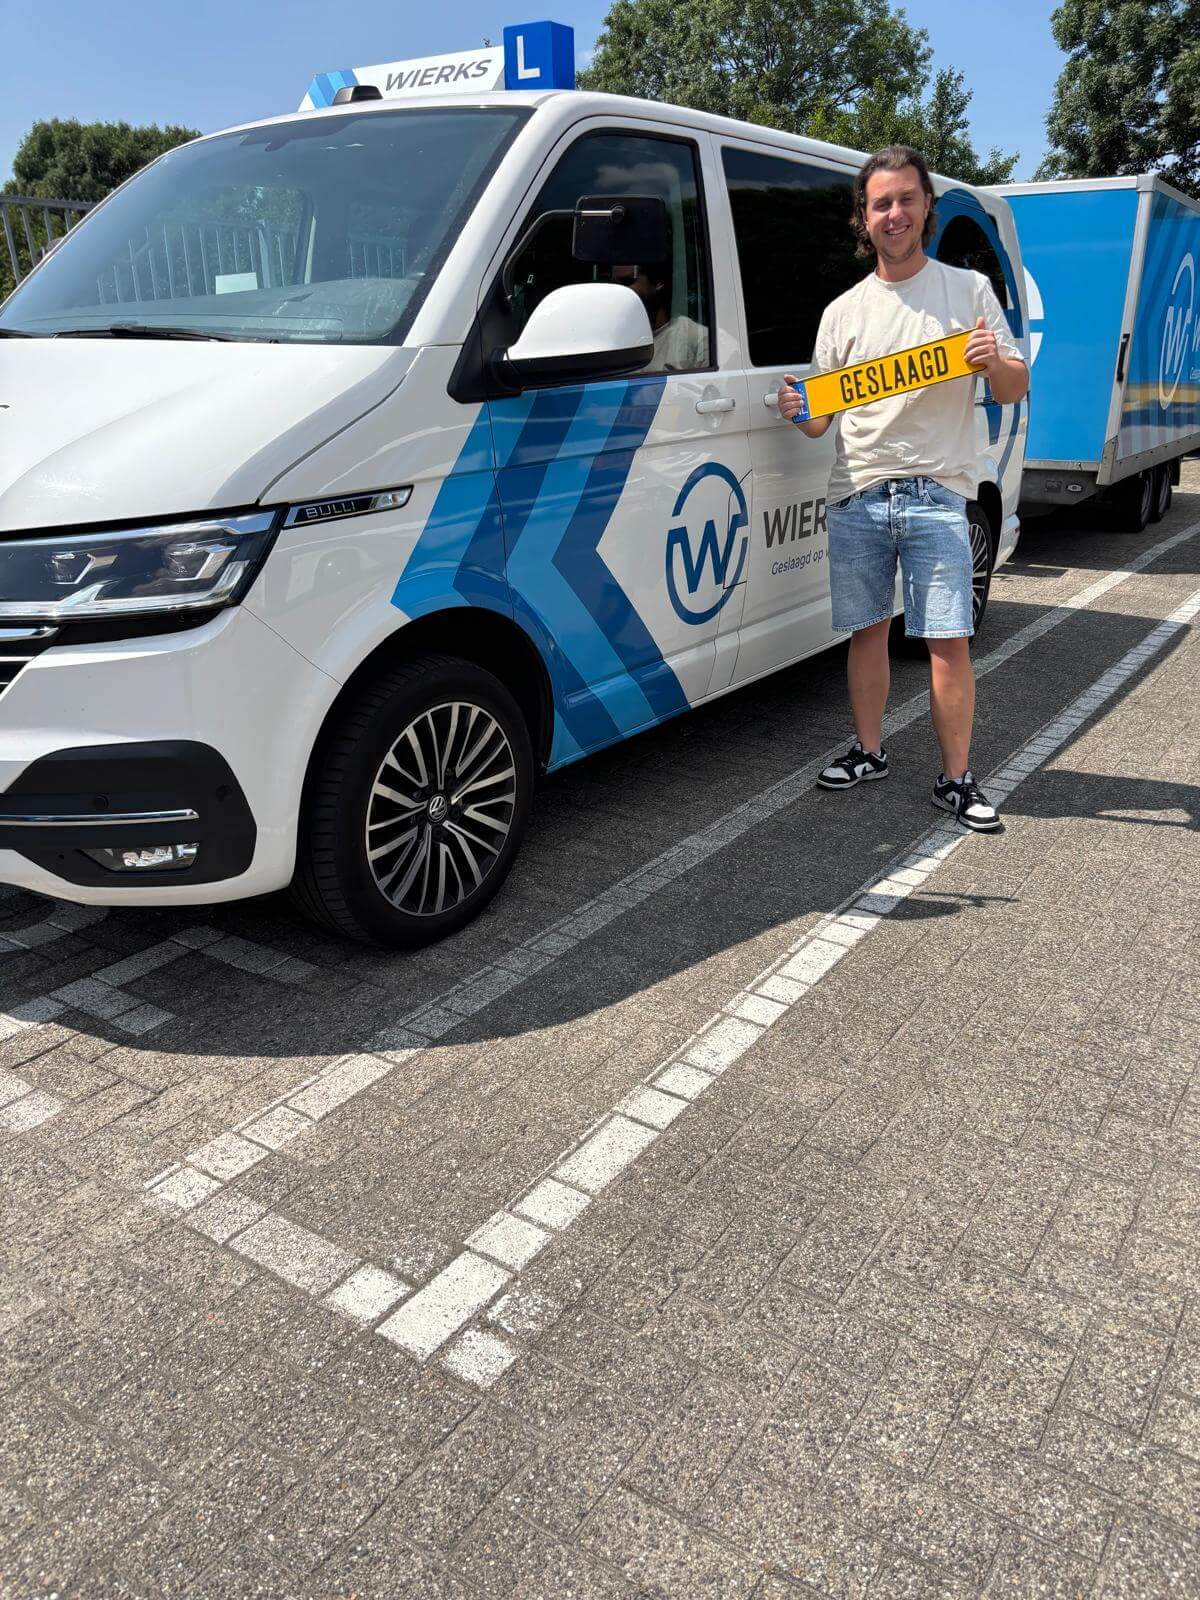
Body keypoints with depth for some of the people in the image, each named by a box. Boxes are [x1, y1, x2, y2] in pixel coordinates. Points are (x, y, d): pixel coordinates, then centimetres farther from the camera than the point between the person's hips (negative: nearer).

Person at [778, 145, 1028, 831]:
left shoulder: (969, 289, 7)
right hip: (857, 496, 3)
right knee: (868, 631, 8)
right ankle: (870, 753, 23)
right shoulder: (844, 310, 13)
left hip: (937, 493, -2)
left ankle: (957, 779, 1)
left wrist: (995, 363, -16)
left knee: (949, 640, -6)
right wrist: (800, 408, -9)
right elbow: (822, 417, 14)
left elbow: (1016, 390, 7)